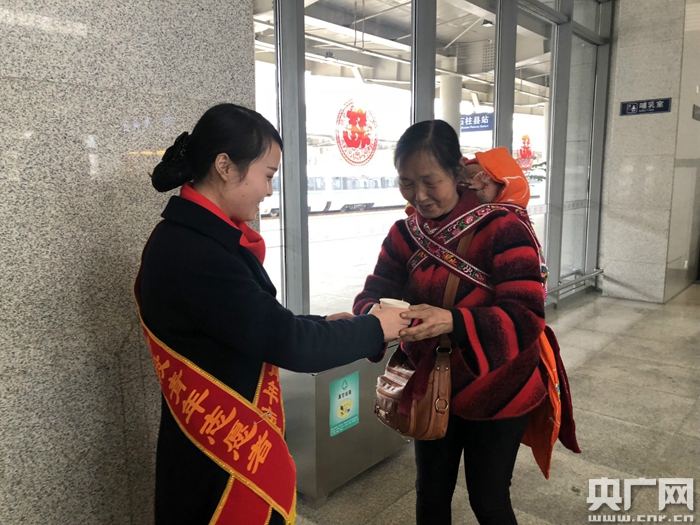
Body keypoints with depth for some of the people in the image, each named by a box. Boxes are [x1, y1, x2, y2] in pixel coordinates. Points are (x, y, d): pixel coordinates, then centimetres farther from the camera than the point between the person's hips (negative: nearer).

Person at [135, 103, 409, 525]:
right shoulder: (193, 255, -28)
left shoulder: (196, 237, 3)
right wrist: (373, 329, -11)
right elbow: (287, 344, -24)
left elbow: (259, 326, 10)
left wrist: (322, 325, 1)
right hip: (220, 460, -9)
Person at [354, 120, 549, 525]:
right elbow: (370, 298, -7)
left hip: (495, 392, -4)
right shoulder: (404, 235, -4)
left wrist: (453, 322, -43)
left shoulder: (503, 228, -20)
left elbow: (525, 319, -27)